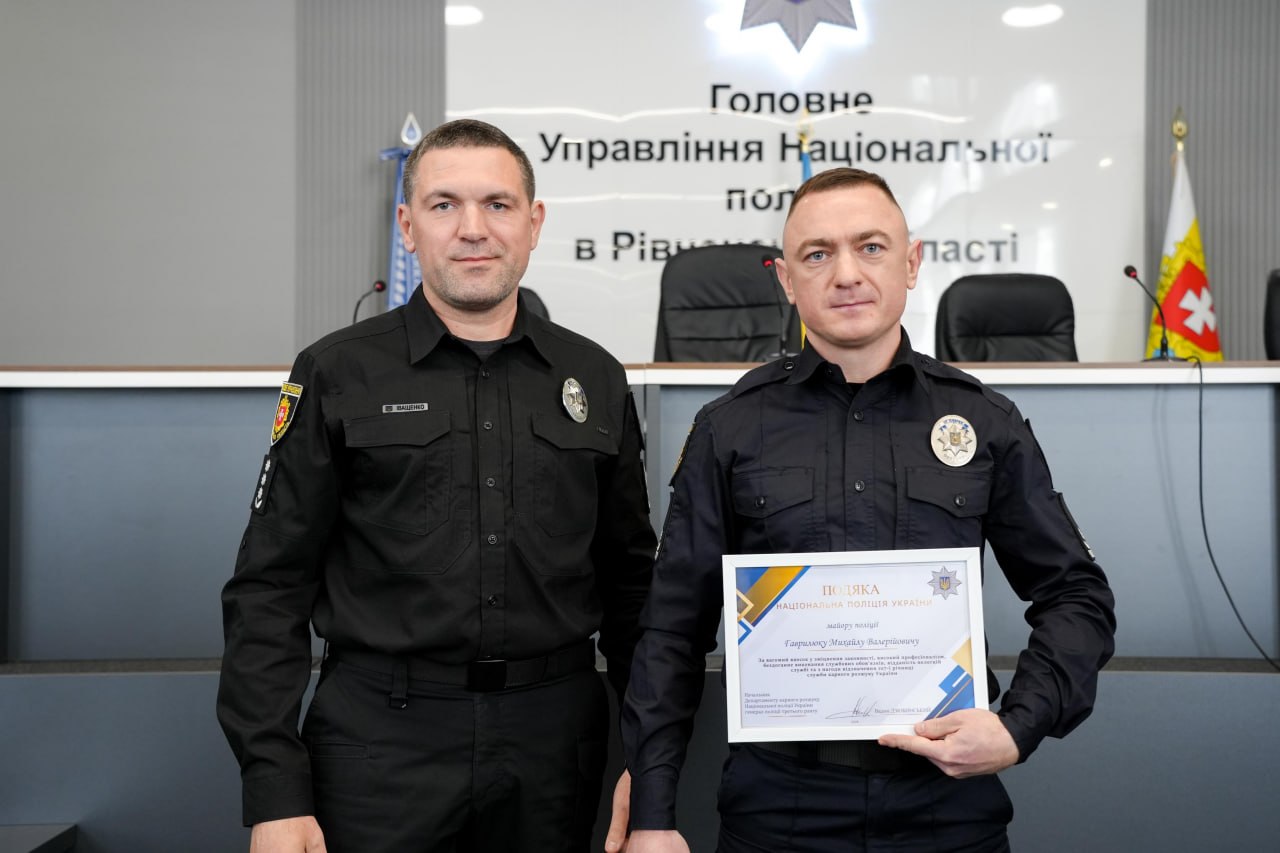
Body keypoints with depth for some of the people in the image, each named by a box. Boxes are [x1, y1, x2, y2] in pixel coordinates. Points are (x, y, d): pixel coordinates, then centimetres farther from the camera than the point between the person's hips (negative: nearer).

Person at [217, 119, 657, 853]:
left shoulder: (596, 379, 5)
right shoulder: (338, 375, -2)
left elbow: (630, 579, 10)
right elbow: (271, 591, -3)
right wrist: (274, 792, -9)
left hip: (553, 736, 3)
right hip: (382, 739, -2)